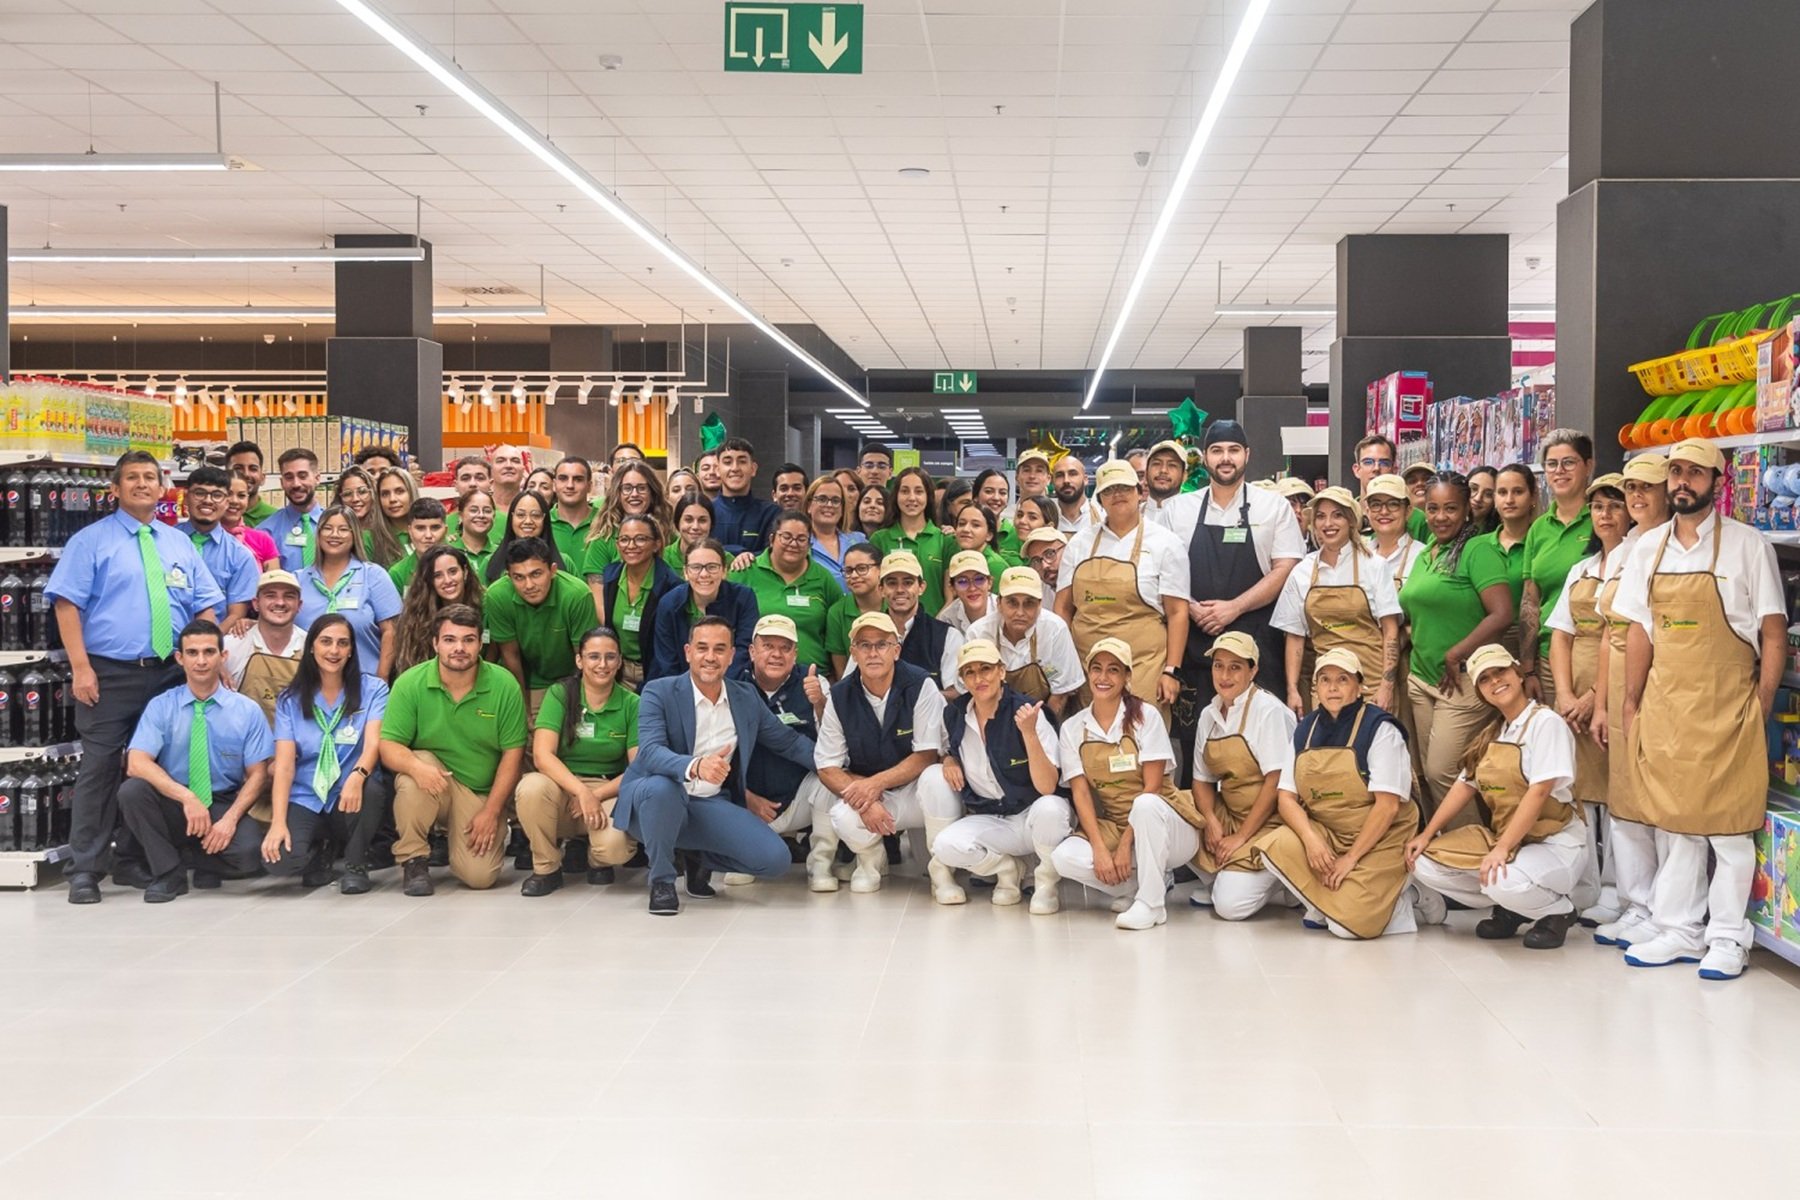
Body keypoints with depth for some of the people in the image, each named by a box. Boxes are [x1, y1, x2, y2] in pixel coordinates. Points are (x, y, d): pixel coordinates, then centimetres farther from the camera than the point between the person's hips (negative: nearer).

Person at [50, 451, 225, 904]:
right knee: (100, 769, -5)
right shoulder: (92, 540, 1)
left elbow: (205, 608, 14)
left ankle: (135, 861, 20)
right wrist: (81, 667, -15)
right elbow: (67, 603, -6)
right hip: (110, 673, -4)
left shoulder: (180, 544, 14)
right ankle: (84, 871, 1)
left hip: (170, 675, 5)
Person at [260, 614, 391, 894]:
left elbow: (374, 743, -13)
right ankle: (322, 847, 12)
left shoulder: (373, 689, 2)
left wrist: (357, 776, -36)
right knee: (279, 859, -28)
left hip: (353, 799, -1)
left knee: (371, 788, -37)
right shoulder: (291, 699, 5)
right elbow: (284, 764, -4)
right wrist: (278, 823, -18)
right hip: (305, 800, 1)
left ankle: (356, 864, -6)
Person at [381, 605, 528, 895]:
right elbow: (389, 747, -12)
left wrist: (491, 811, -10)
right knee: (414, 774, -35)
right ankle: (413, 860, -12)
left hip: (483, 793, 0)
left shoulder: (504, 685, -10)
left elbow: (512, 753, -6)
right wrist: (416, 766, -35)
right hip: (435, 781, 0)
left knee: (480, 876, -15)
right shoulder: (410, 684, -11)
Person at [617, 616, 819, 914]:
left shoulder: (747, 697, 6)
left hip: (710, 805, 4)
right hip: (659, 799, -4)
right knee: (661, 786, -40)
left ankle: (701, 860, 13)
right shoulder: (659, 692, -9)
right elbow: (649, 752, -25)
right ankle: (661, 879, -13)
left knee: (775, 859, -18)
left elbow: (788, 742, 15)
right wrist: (695, 767, -45)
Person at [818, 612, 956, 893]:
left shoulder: (921, 686, -13)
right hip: (866, 793, 1)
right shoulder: (839, 696, -5)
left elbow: (927, 756, -13)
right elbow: (828, 768, -5)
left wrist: (875, 784, -24)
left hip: (917, 789, -1)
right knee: (843, 818, -31)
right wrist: (864, 802, -23)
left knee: (936, 778, -35)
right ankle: (871, 861, 7)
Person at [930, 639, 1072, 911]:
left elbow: (1047, 788, -22)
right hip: (989, 821, 3)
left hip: (1032, 815, -3)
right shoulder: (954, 715, -2)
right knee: (946, 846, -28)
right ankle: (1004, 868, 3)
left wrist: (1029, 733, -33)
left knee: (1049, 807, -39)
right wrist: (949, 760, -1)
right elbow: (949, 748, 23)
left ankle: (1046, 881, -8)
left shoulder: (1027, 713, -15)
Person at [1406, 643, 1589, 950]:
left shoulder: (1545, 723, -12)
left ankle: (1557, 912, -3)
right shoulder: (1490, 734, 12)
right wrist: (1427, 834, 5)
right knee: (1423, 863, -9)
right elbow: (1465, 786, 14)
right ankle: (1509, 909, 8)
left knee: (1504, 882, -38)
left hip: (1554, 842, -7)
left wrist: (1502, 849, -27)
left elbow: (1539, 792, -21)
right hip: (1502, 836, 8)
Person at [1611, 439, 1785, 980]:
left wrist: (1762, 710, -7)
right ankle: (1680, 931, 20)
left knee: (1728, 824, 1)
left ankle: (1728, 938, 10)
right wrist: (1632, 705, 7)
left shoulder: (1747, 545, -4)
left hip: (1726, 706, -4)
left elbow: (1773, 632, -3)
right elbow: (1640, 630, 10)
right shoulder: (1648, 548, 8)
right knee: (1671, 819, 10)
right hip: (1664, 705, 4)